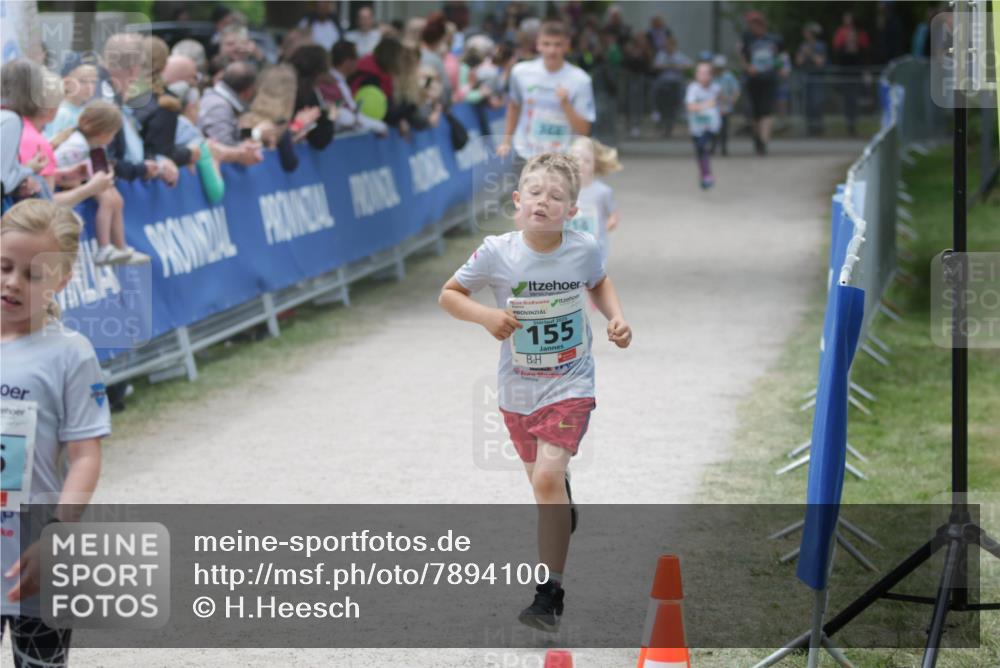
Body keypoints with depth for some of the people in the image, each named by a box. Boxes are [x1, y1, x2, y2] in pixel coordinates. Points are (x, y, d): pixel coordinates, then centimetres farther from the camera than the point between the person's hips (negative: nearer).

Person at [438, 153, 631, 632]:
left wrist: (616, 318, -6)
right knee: (543, 480, 18)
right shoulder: (497, 253, -15)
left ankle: (550, 593, -14)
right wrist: (486, 316, -21)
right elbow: (448, 295, -3)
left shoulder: (584, 249, -12)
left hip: (570, 384, -2)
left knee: (548, 476, -20)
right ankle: (563, 519, 57)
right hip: (518, 389, 2)